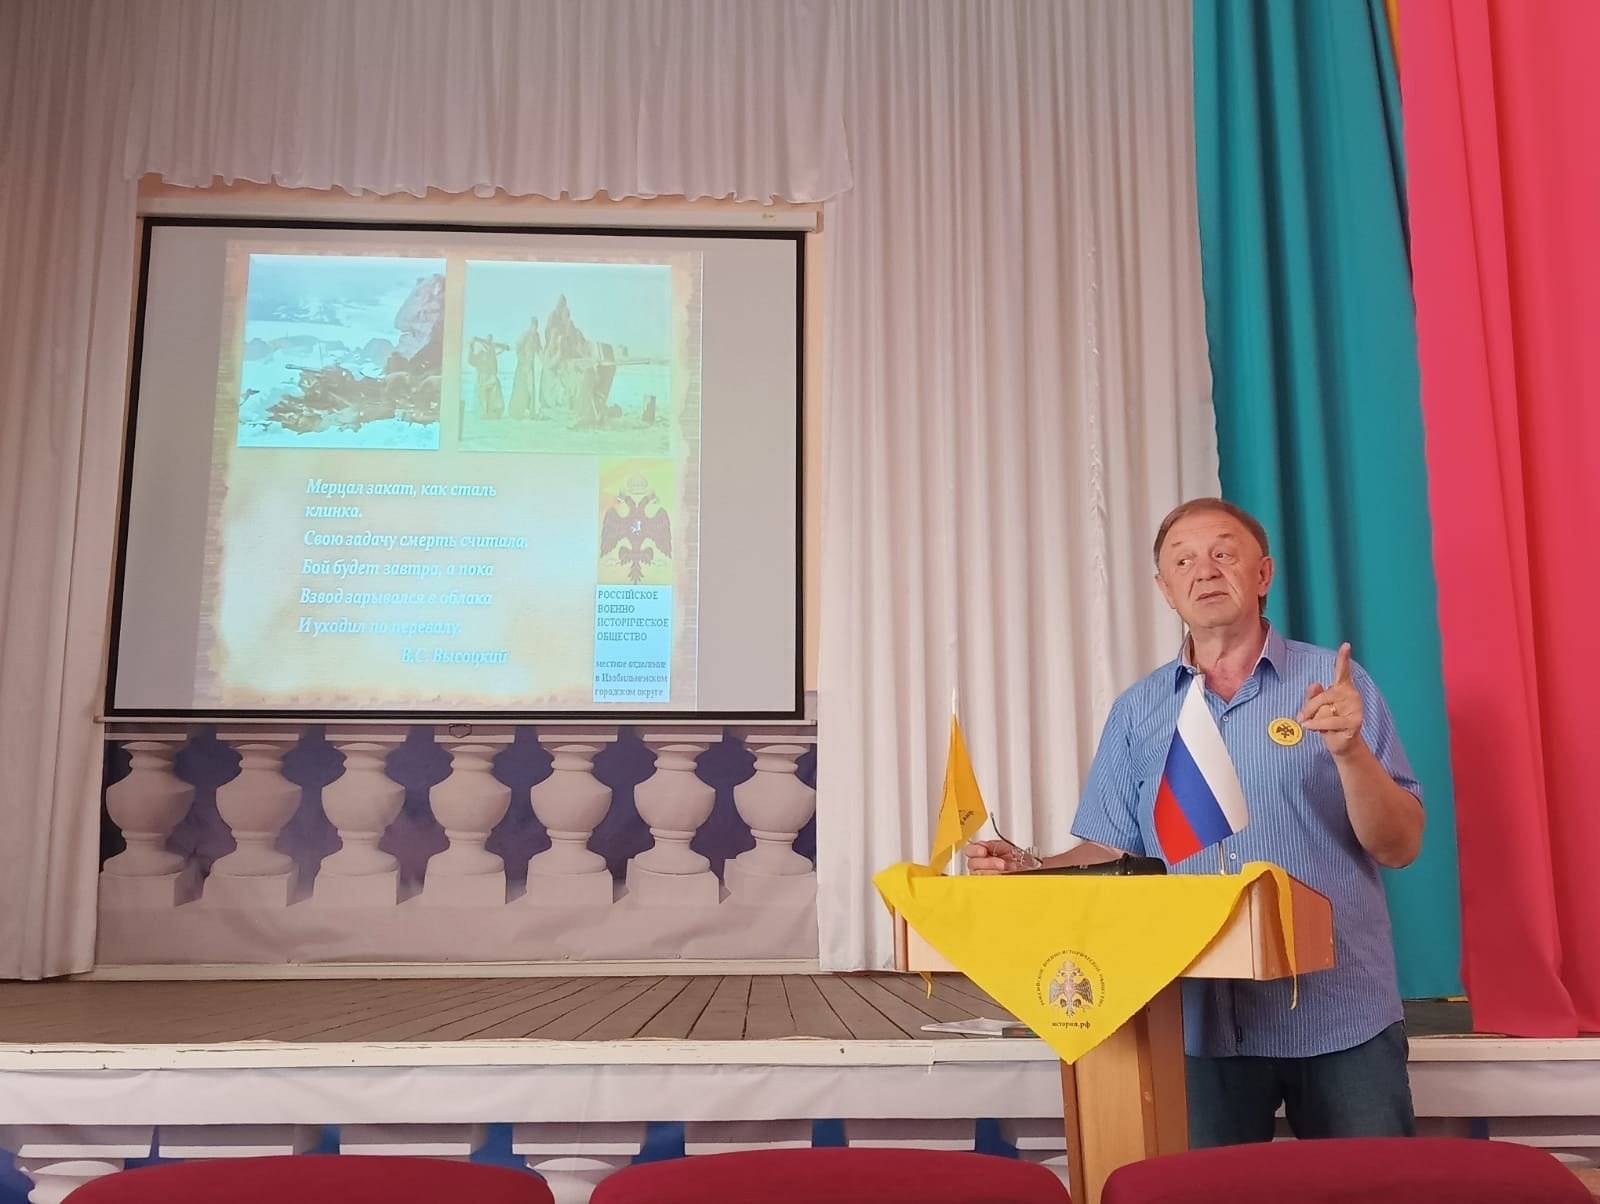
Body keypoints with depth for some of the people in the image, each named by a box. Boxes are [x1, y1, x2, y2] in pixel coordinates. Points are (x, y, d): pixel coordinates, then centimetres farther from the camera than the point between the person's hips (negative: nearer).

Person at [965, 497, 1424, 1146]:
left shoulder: (1336, 683, 0)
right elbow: (1110, 853, 5)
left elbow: (1400, 846, -3)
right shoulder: (1137, 710, 6)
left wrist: (1350, 750, -20)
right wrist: (1031, 871, -13)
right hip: (1202, 1024, 2)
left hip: (1341, 1018, -1)